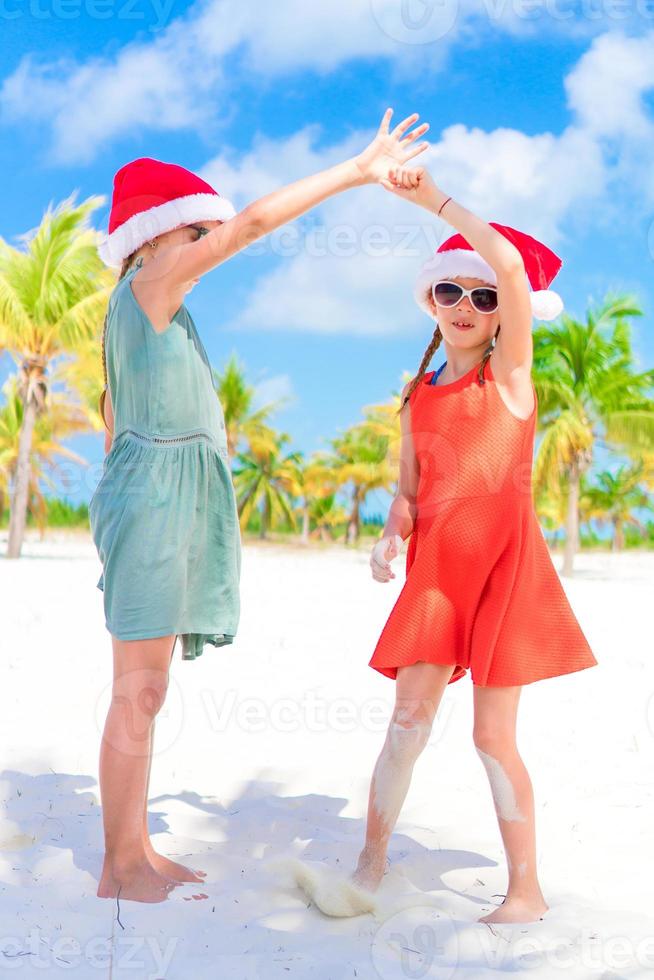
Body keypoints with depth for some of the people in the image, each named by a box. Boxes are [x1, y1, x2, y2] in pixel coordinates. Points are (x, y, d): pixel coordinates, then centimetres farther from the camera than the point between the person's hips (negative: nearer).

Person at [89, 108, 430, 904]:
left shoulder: (139, 305, 21)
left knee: (143, 693, 10)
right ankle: (121, 870, 1)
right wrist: (357, 170, -11)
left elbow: (113, 416, 23)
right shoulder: (151, 281, -6)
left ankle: (134, 853, 17)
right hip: (154, 497, -10)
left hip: (160, 499, 10)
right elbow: (255, 221, -14)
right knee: (139, 694, -6)